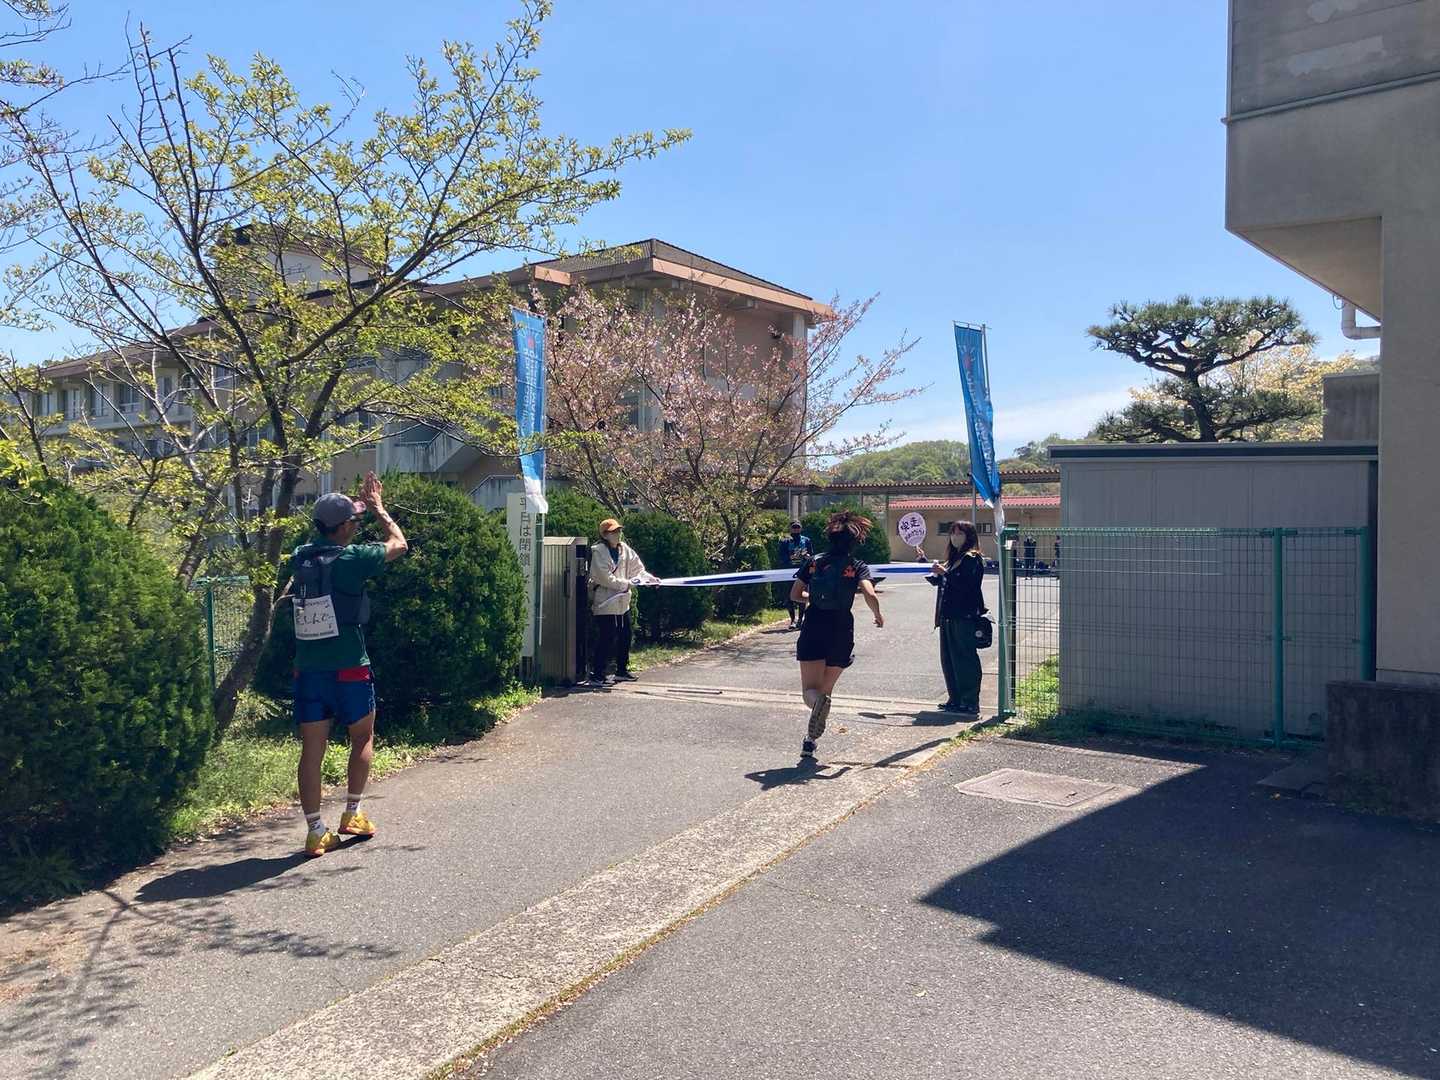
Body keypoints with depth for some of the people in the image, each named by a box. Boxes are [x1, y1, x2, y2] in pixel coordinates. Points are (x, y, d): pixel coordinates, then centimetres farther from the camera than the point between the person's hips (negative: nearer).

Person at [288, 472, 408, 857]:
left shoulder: (300, 558, 3)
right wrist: (379, 509, 17)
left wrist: (356, 506, 31)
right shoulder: (350, 559, -12)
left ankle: (315, 831, 10)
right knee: (363, 738, 17)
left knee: (312, 750, 6)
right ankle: (352, 814, 21)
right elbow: (398, 544, 4)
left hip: (307, 670, 5)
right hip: (348, 670, -4)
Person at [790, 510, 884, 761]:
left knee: (810, 690, 2)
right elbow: (870, 595, -17)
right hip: (841, 633, 0)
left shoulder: (813, 563, 6)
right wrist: (878, 615, 2)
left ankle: (818, 701, -35)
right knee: (826, 689, 16)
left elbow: (795, 594, 7)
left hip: (813, 630, 0)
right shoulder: (857, 567, -1)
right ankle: (810, 741, 11)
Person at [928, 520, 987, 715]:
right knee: (948, 658, 12)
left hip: (964, 616, -9)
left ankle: (971, 703, -2)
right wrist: (931, 571, 10)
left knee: (965, 658, -7)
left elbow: (967, 584, -20)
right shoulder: (953, 558, 19)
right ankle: (955, 699, 20)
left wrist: (945, 573, -22)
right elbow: (937, 581, 23)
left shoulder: (972, 558, -8)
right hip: (948, 615, 9)